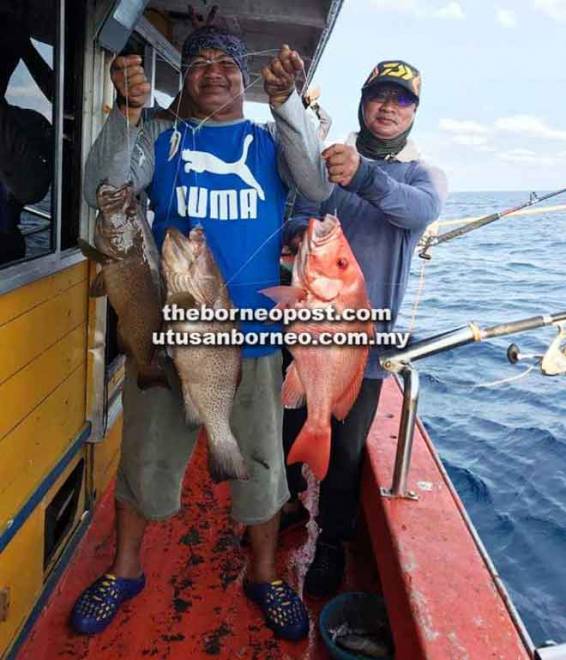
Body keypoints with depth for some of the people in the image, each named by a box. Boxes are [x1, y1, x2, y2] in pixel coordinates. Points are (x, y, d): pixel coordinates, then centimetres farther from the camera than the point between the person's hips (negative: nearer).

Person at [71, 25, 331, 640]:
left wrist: (286, 102, -22)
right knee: (146, 454, 13)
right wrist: (128, 110, -18)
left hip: (251, 330, 0)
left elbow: (317, 186, -11)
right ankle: (124, 570, 36)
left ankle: (263, 573, 34)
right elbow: (102, 193, -7)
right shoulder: (160, 135, 7)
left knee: (260, 458, 11)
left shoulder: (271, 139, 7)